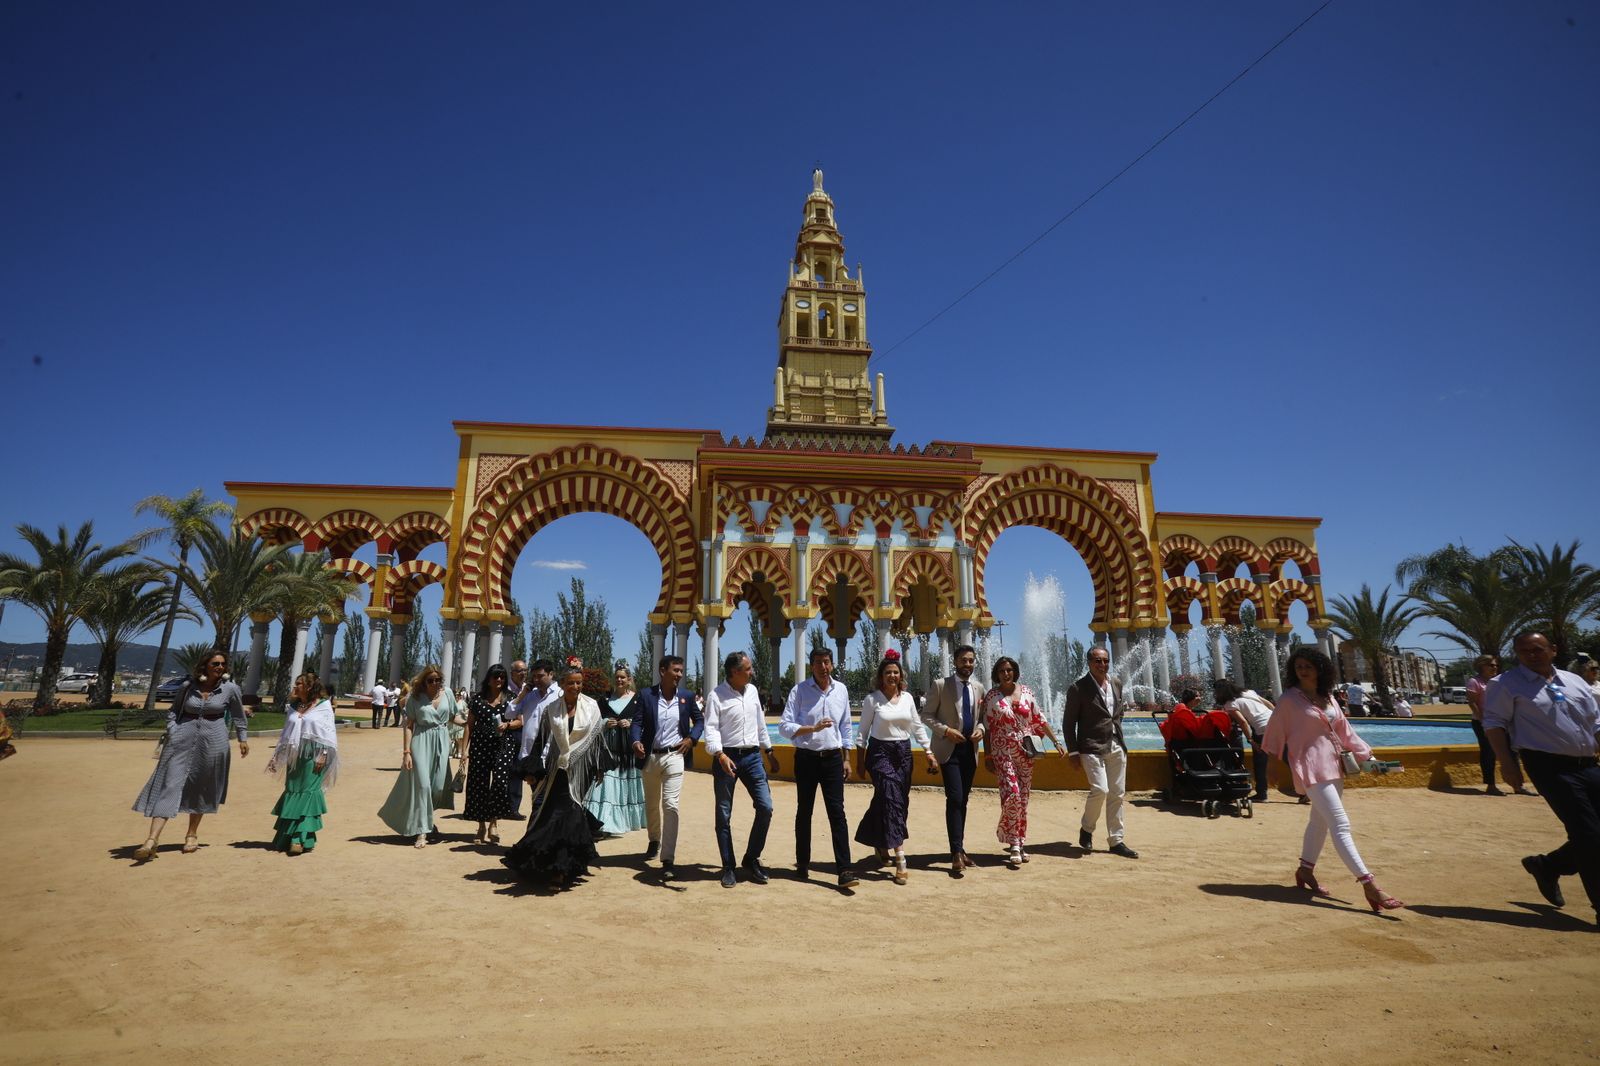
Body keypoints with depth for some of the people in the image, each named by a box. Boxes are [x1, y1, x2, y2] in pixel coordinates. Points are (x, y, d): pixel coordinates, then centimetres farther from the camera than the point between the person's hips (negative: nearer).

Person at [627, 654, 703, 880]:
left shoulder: (687, 697, 1)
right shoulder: (645, 695, -3)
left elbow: (699, 720, 13)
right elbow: (636, 722, -8)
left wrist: (691, 738, -4)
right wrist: (636, 742, -27)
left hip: (674, 756, -1)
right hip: (650, 757, 1)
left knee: (670, 805, -12)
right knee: (651, 804, 20)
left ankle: (668, 861, -10)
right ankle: (654, 841, 46)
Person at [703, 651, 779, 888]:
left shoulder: (752, 691, 9)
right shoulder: (717, 696, -8)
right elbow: (711, 729, -13)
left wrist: (769, 751, 20)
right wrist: (720, 755, -27)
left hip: (752, 756, 5)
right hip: (727, 757, -4)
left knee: (765, 807, -3)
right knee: (724, 815, 4)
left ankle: (751, 859, 15)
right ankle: (728, 868, 19)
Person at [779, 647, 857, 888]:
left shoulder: (841, 690, 4)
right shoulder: (799, 691, -8)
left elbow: (845, 727, 12)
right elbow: (784, 727, -10)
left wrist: (846, 759, 11)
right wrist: (813, 728, -20)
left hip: (833, 758, 2)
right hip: (806, 758, -2)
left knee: (837, 812, -3)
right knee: (804, 812, 12)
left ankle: (844, 870, -1)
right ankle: (802, 864, 27)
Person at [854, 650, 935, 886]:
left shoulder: (907, 698, 6)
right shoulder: (872, 699, -5)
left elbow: (917, 727, 11)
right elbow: (863, 731, -1)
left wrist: (929, 753, 6)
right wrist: (861, 761, -2)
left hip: (903, 753, 5)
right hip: (880, 753, -5)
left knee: (900, 802, 10)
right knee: (892, 802, -11)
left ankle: (881, 842, 35)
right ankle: (900, 862, -9)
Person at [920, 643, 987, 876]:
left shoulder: (978, 687, 10)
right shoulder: (941, 686, -5)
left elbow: (981, 716, 19)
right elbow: (926, 715, -3)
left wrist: (980, 729, -2)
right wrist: (946, 730, -16)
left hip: (970, 749, 5)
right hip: (949, 749, -5)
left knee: (962, 801, 12)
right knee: (955, 799, -13)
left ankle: (959, 848, 23)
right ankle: (957, 854, -9)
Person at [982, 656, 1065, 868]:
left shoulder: (1026, 691, 5)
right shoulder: (991, 696, -3)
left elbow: (1039, 720, 10)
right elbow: (987, 728, -1)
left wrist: (1056, 741, 4)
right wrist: (987, 756, -2)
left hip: (1025, 751, 3)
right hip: (1003, 752, -3)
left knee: (1023, 797, 7)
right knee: (1012, 793, -15)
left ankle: (1020, 843, 20)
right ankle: (1013, 843, -2)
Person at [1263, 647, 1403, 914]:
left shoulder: (1328, 697, 10)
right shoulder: (1289, 699, -10)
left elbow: (1343, 729, 16)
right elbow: (1276, 732, -6)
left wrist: (1365, 754, 12)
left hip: (1333, 766, 8)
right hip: (1312, 768, -8)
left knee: (1320, 822, 18)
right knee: (1341, 826, -13)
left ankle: (1305, 871, 33)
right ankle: (1369, 885, -13)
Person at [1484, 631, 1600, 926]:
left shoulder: (1576, 681, 14)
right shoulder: (1507, 684, -6)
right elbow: (1494, 722, -9)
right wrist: (1507, 763, -17)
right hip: (1549, 766, -7)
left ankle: (1547, 866, 27)